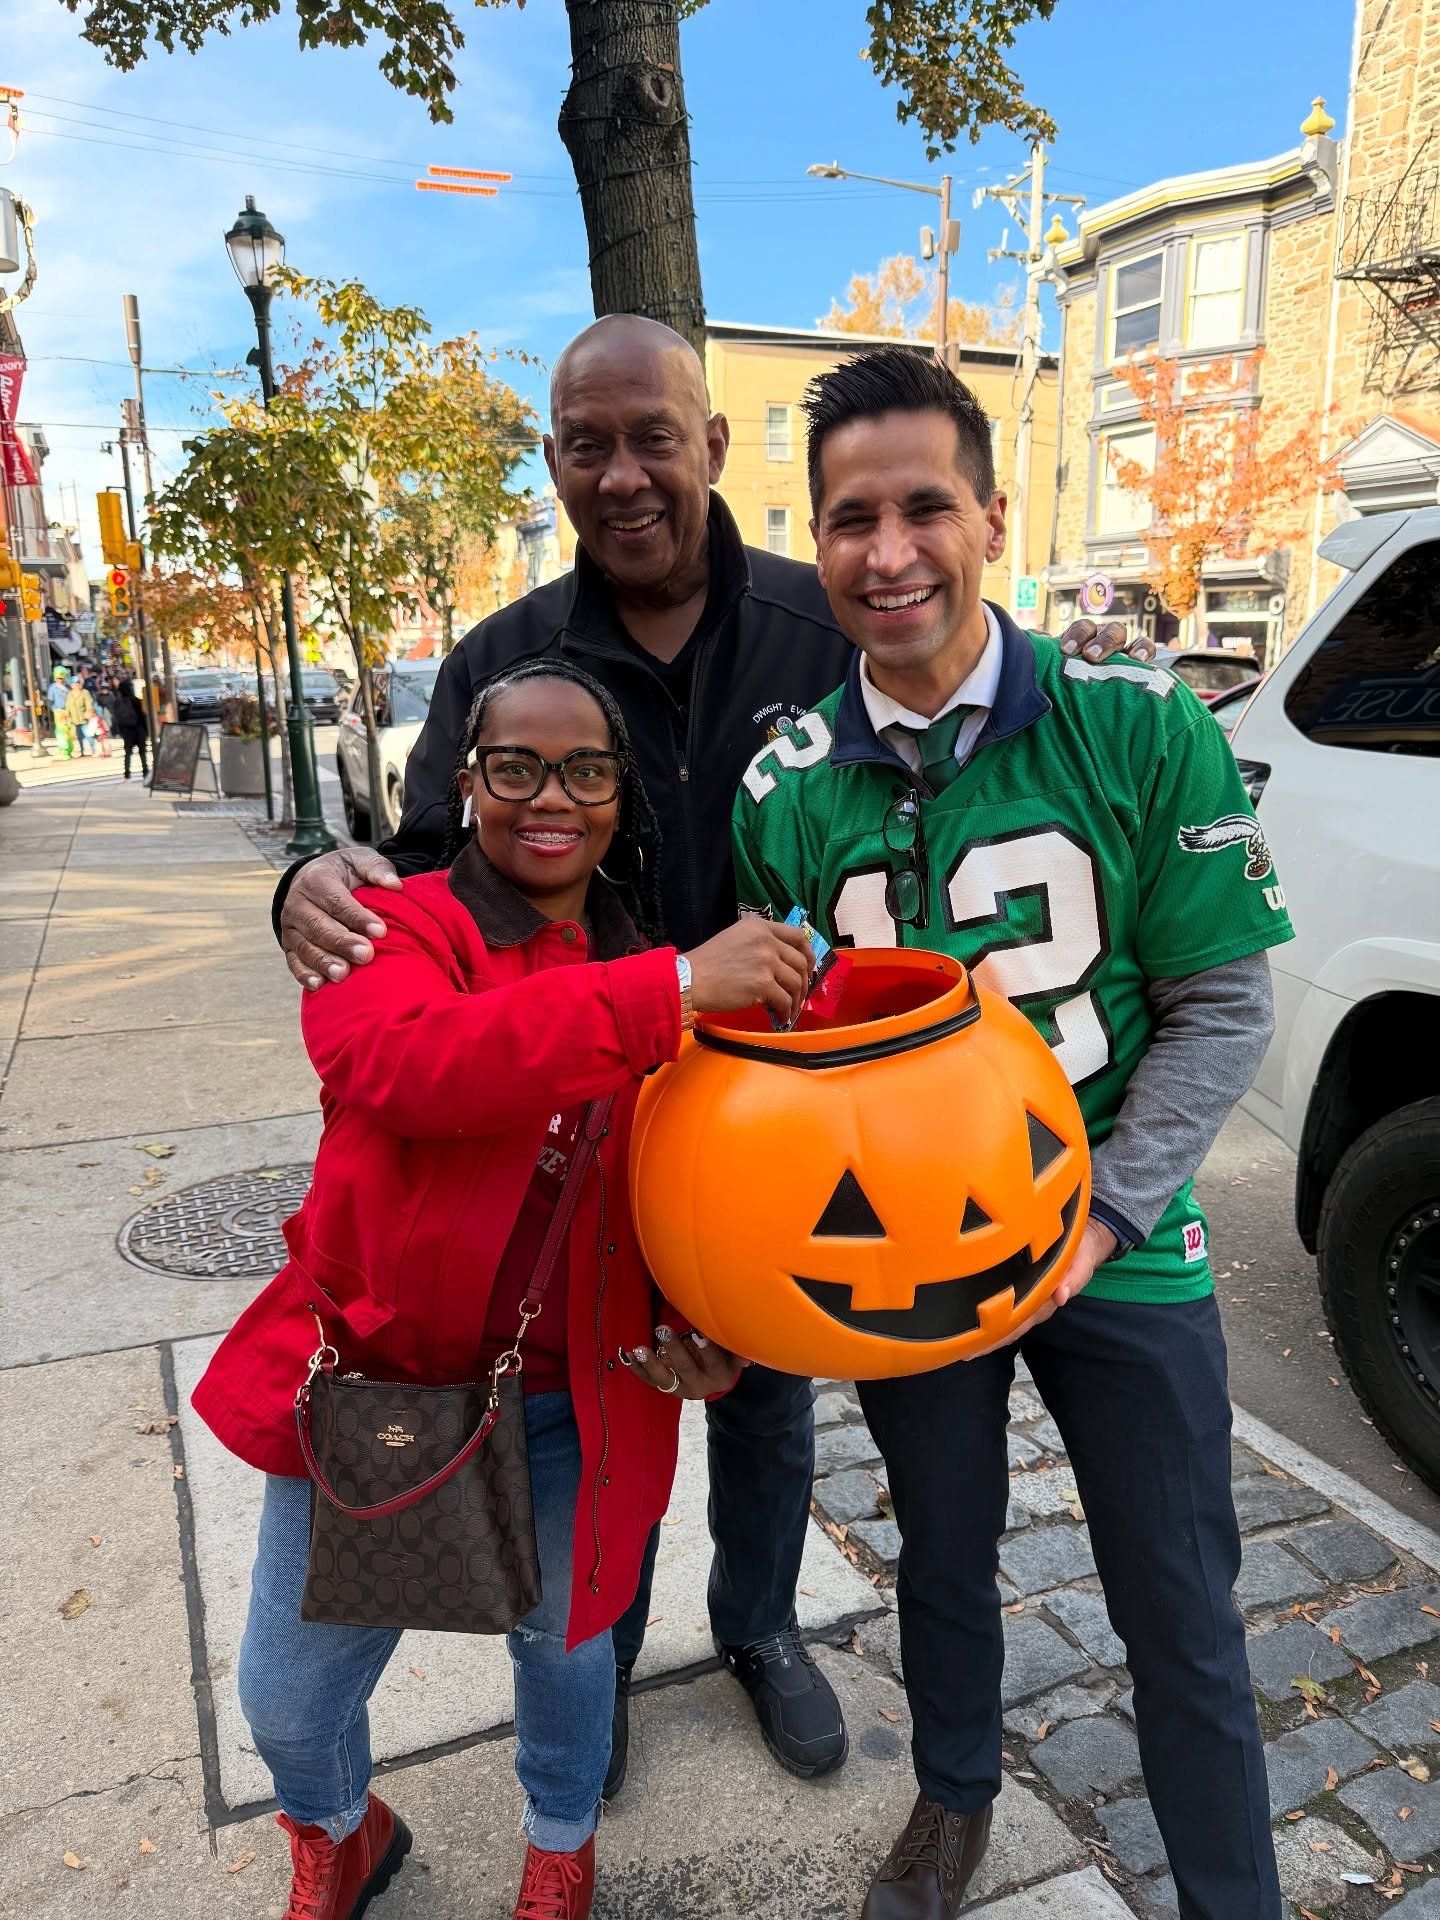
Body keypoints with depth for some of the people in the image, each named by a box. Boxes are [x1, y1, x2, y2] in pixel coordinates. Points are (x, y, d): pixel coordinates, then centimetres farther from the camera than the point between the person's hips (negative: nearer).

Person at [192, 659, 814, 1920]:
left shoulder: (667, 978, -1)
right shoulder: (391, 926, -12)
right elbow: (405, 1058, -35)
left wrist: (700, 1324, -16)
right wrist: (667, 992, -42)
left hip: (566, 1399, 2)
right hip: (368, 1376, -1)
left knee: (561, 1636, 22)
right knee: (289, 1699, 14)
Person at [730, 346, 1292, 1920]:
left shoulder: (1139, 729, -13)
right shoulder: (784, 791, -8)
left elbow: (1221, 1007, -9)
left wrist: (1099, 1214, -18)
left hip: (1120, 1250, -1)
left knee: (1180, 1613, 13)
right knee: (944, 1559, 23)